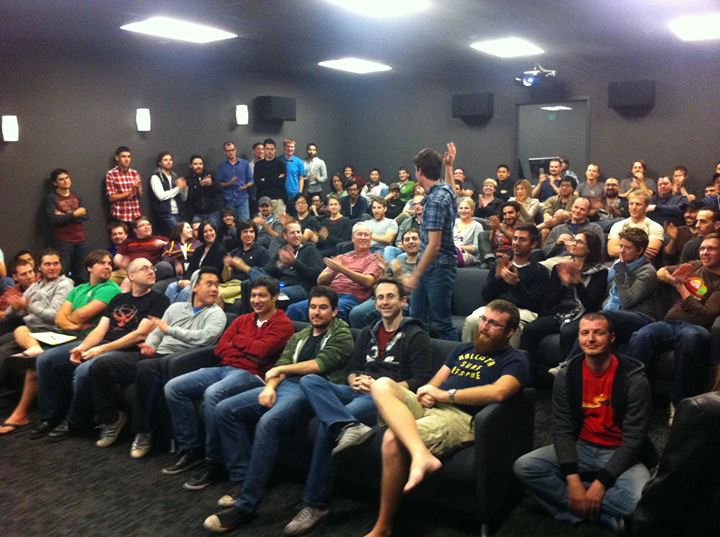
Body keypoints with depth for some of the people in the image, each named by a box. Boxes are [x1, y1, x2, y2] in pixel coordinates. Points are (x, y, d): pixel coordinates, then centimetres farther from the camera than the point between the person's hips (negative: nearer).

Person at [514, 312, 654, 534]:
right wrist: (572, 478, -21)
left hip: (620, 454, -3)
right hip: (580, 448, 4)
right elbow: (562, 429, -7)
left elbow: (633, 439, -17)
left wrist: (600, 483, -23)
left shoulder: (634, 378, -15)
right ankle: (605, 514, -15)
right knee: (524, 466, -18)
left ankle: (576, 506, -9)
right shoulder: (567, 376, -5)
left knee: (639, 500, -34)